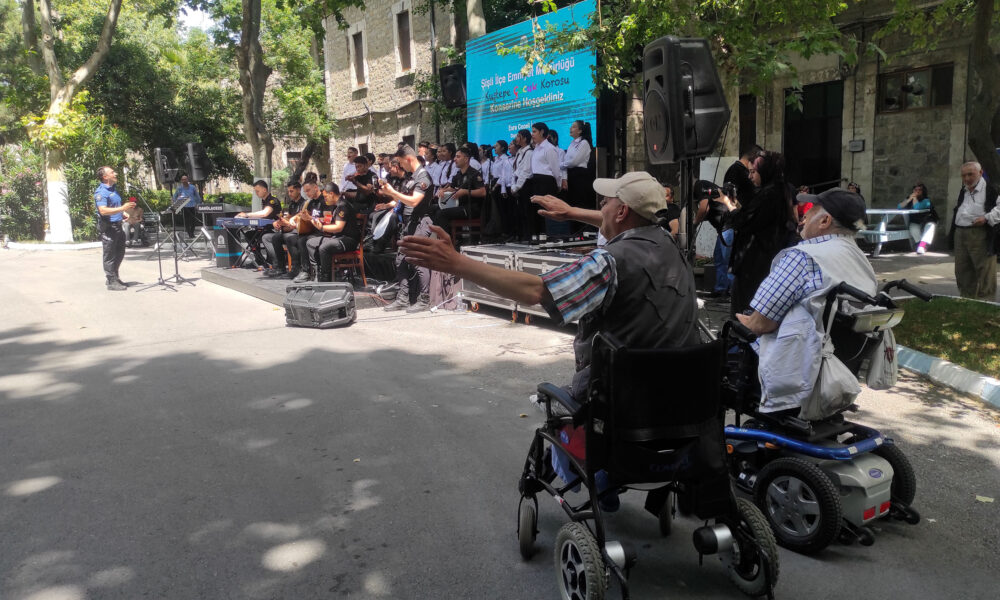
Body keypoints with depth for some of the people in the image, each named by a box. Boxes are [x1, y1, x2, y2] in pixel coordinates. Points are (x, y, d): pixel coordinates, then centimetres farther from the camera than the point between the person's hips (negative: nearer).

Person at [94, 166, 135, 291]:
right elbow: (103, 210, -26)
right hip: (108, 227, -9)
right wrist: (122, 208, -32)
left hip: (117, 225, 9)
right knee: (109, 256, -2)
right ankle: (112, 282, 3)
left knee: (120, 253, 17)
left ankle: (114, 277, 29)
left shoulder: (113, 189, 16)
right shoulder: (100, 192, -14)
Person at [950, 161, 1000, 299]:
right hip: (960, 234, 8)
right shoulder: (963, 191, 19)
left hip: (980, 235, -8)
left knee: (984, 272, -4)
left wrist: (987, 218, -21)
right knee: (962, 271, 12)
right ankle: (966, 299, 23)